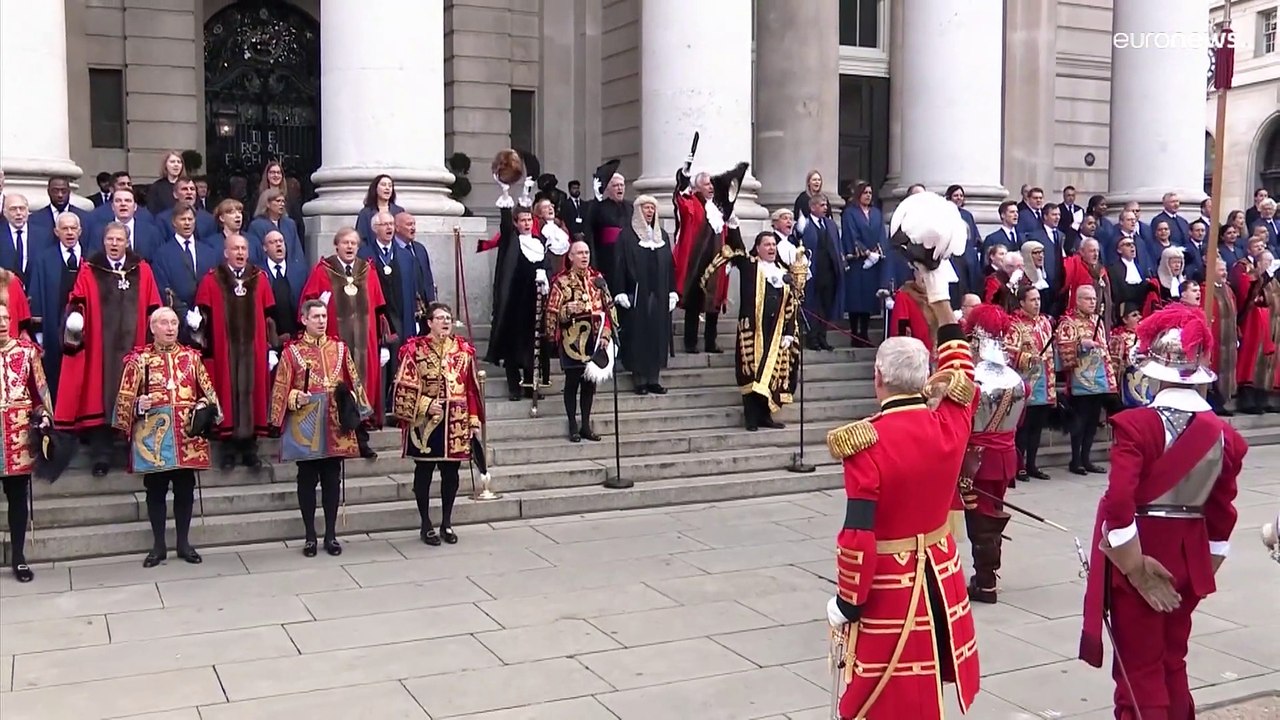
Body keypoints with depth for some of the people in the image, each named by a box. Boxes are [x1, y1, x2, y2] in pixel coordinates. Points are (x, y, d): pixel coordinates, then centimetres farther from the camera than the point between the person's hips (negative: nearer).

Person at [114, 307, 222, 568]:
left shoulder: (191, 357, 8)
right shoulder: (139, 359, 1)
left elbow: (207, 391, 13)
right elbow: (125, 399, 2)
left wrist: (206, 410, -5)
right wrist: (138, 406, -17)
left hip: (187, 436, 2)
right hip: (152, 437, -2)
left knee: (185, 489, 7)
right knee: (156, 490, 6)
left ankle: (184, 542, 19)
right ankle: (158, 545, 17)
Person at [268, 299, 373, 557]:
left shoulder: (340, 348, 9)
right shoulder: (292, 351, 1)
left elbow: (353, 382, 11)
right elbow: (281, 389, 0)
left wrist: (351, 403, -5)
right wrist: (296, 397, -18)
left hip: (335, 424, 2)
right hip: (304, 425, -2)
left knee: (332, 479, 6)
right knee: (307, 480, 4)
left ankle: (331, 534, 15)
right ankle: (310, 535, 13)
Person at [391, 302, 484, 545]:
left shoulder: (464, 350, 7)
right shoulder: (415, 349, -4)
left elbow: (472, 388, 8)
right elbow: (404, 387, -6)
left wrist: (475, 420, 5)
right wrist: (426, 405, -16)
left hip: (456, 422, 3)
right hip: (425, 421, -3)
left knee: (450, 473, 9)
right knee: (424, 472, 6)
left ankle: (447, 522, 22)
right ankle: (426, 524, 17)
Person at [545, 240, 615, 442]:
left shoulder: (597, 278, 8)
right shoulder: (561, 281, -4)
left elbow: (607, 308, 9)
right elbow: (552, 312, -4)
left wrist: (606, 335, 0)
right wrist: (567, 311, -23)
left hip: (594, 339, 4)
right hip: (572, 340, -4)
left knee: (590, 381, 9)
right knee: (572, 381, 2)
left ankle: (586, 425, 18)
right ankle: (573, 426, 10)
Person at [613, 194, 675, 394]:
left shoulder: (662, 235, 15)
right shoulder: (627, 235, -1)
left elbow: (670, 265, 14)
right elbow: (620, 265, -5)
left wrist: (672, 292, 7)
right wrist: (620, 293, -12)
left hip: (659, 294, 5)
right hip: (636, 294, -4)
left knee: (658, 334, 4)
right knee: (638, 334, -2)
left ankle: (654, 378, 10)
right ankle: (639, 378, 5)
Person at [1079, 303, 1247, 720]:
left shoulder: (1136, 425, -18)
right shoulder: (1223, 434, -1)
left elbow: (1119, 504, -26)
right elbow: (1221, 513, 6)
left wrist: (1136, 569, -15)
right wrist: (1207, 568, 16)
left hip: (1139, 556, -5)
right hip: (1189, 558, 5)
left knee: (1140, 670, 6)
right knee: (1173, 662, 21)